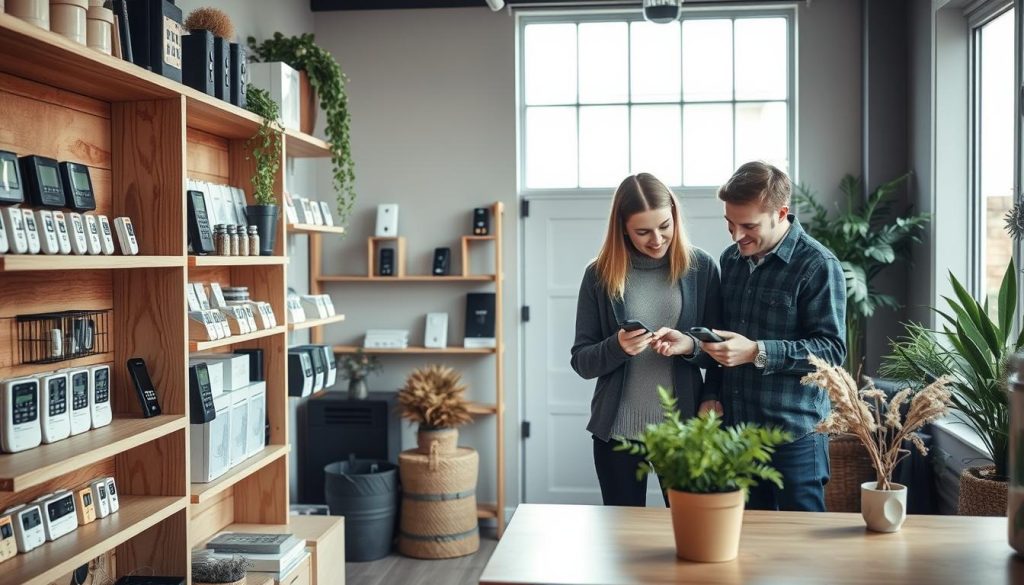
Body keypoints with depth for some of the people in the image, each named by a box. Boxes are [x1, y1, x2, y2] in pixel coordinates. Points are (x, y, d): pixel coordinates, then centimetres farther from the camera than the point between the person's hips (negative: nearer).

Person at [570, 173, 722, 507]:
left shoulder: (701, 267, -1)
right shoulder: (600, 275, -2)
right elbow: (581, 361, 0)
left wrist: (691, 345, -17)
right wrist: (617, 347, -20)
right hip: (617, 430, 0)